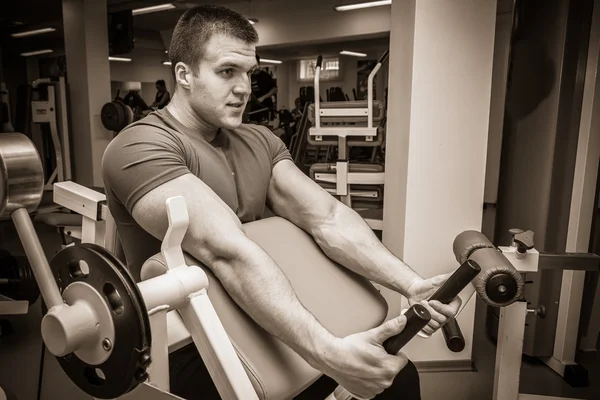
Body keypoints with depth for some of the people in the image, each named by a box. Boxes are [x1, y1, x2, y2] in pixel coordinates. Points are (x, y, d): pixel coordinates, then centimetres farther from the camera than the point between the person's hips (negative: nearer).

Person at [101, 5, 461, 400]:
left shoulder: (260, 141, 4)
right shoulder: (140, 148, -17)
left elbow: (329, 219, -10)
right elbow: (227, 252, -33)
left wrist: (412, 284, -22)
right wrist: (327, 351, -40)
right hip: (189, 350, -6)